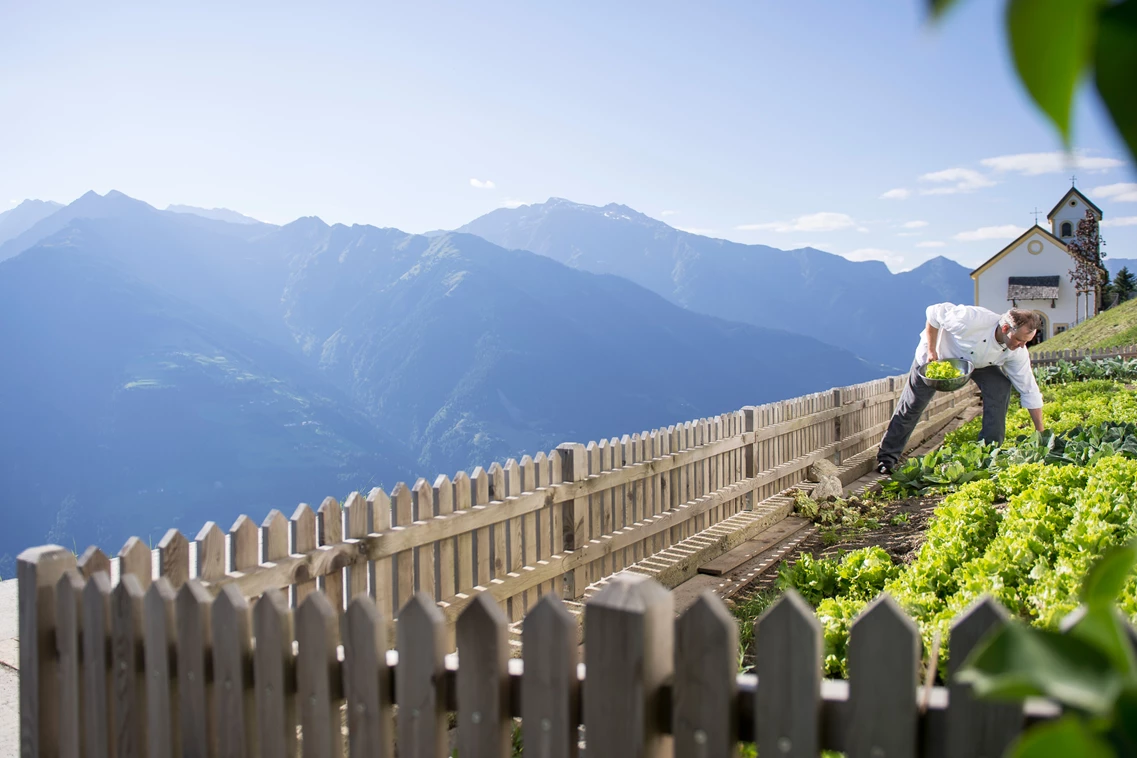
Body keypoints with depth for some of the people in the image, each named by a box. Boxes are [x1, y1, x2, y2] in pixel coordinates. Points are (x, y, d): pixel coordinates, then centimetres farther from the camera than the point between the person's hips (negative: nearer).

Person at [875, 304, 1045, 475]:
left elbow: (1029, 392, -16)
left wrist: (1041, 434, -16)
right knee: (912, 406, -1)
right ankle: (887, 459, 14)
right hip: (937, 355, -4)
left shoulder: (1017, 353, -24)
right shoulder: (973, 320, -41)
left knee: (1001, 387, -19)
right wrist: (931, 350, -27)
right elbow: (934, 312, -26)